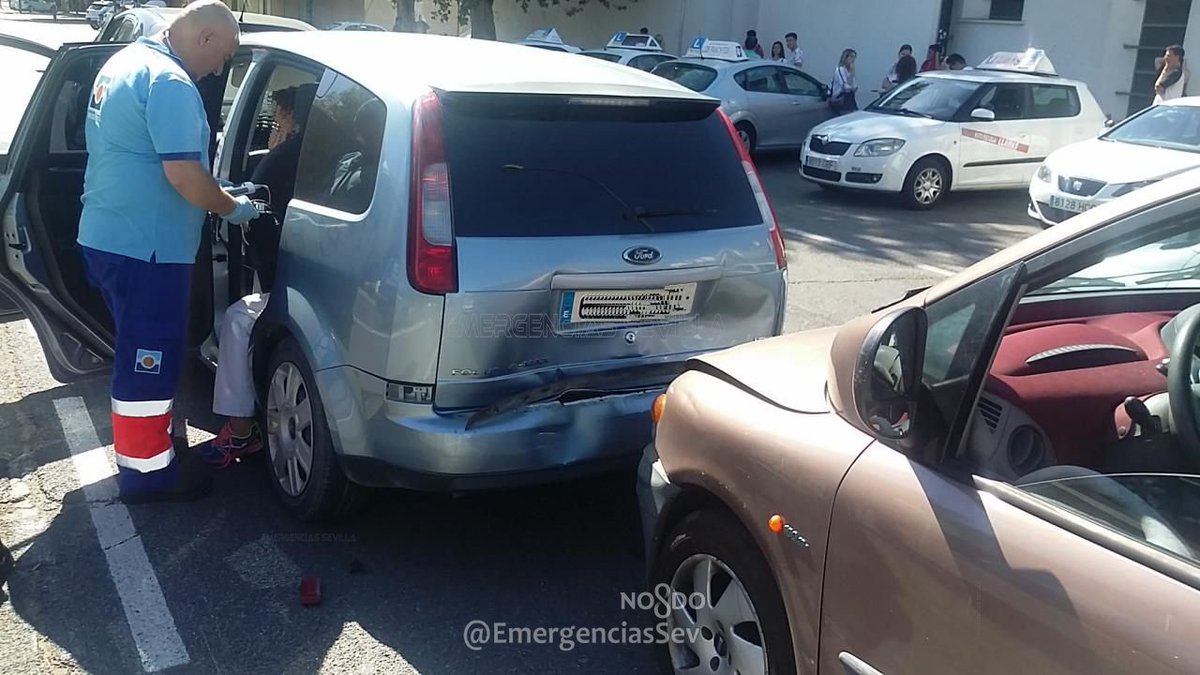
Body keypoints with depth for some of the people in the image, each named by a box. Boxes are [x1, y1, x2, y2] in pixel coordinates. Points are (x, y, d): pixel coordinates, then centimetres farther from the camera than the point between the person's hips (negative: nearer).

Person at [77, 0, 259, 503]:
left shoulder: (125, 62, 15)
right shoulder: (170, 83, -18)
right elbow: (184, 176, -25)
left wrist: (216, 194, 20)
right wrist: (232, 208, -8)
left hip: (107, 236, 10)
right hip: (145, 248, -10)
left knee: (141, 354, 21)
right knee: (149, 361, 0)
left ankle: (145, 442, 35)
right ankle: (147, 471, 11)